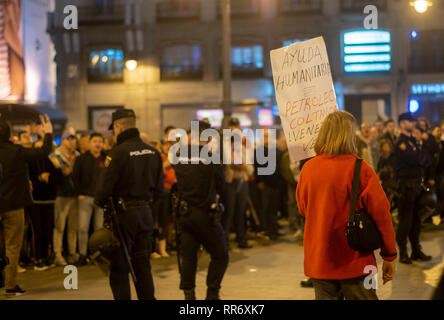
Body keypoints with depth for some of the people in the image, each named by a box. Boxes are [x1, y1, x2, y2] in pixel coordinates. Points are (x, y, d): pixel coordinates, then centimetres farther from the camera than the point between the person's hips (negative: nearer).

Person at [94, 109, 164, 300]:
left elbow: (105, 187, -15)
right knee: (143, 265, 14)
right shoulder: (152, 152, 7)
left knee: (119, 267, 1)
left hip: (123, 213, -6)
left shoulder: (118, 152, -14)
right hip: (145, 213, 6)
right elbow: (159, 188, 10)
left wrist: (100, 203, 4)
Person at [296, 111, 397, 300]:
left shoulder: (308, 169, -1)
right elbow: (381, 213, -10)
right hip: (354, 263, -4)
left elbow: (302, 209, 13)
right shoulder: (360, 169, -12)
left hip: (317, 262, 4)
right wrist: (390, 256, -1)